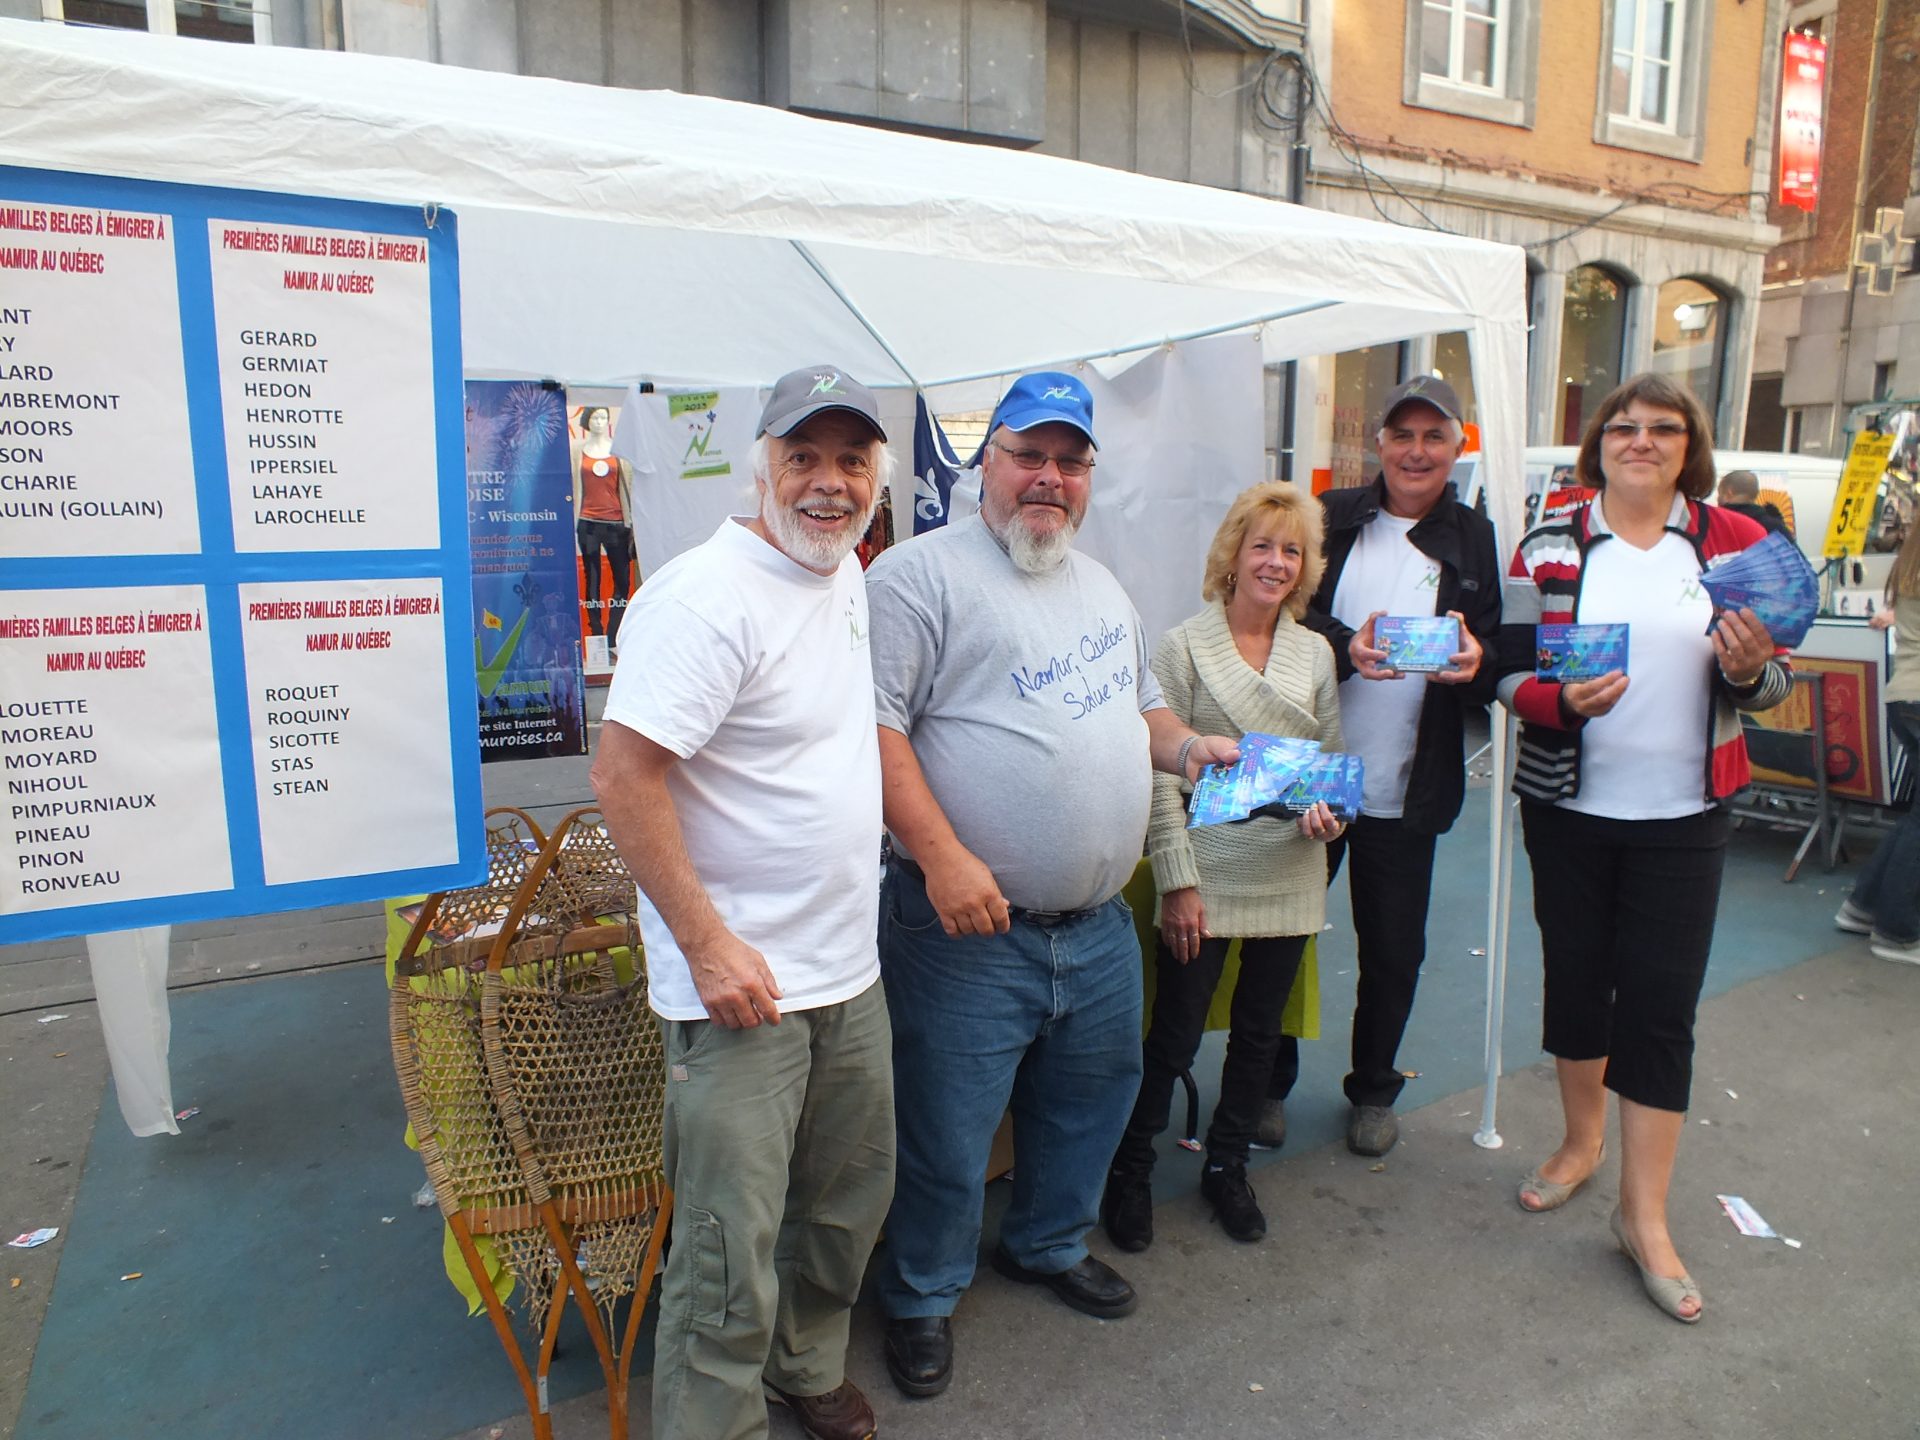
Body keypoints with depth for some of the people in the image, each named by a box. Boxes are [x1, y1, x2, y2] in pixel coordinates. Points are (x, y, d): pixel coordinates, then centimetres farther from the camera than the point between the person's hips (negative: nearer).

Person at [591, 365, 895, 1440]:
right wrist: (709, 943, -22)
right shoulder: (708, 595, -20)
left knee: (850, 1197, 24)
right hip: (742, 985, -9)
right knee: (734, 1252, 2)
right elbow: (625, 773, -22)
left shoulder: (846, 572, 8)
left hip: (850, 971, 9)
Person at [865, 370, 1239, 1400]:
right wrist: (942, 856, -25)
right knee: (947, 1137, 6)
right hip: (972, 929, -7)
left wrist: (1185, 745, 6)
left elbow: (1137, 704, 27)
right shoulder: (923, 572, -10)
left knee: (1092, 1097, 23)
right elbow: (875, 725, -18)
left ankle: (1048, 1245, 49)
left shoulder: (1102, 587, 15)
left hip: (1099, 925, 8)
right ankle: (922, 1298, 32)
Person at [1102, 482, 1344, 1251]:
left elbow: (1330, 756, 15)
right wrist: (1177, 880, -12)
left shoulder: (1315, 653, 8)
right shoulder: (1182, 647, -5)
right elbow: (1158, 770, -8)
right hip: (1207, 875, -4)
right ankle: (1130, 1171, 22)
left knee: (1259, 1030, 16)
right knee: (1175, 1034, 2)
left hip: (1289, 873, 5)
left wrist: (1326, 810, -7)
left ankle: (1226, 1166, 34)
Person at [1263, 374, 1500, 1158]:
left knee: (1394, 952, 11)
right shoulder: (1331, 518, 2)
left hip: (1406, 790, 1)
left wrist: (1474, 660, -19)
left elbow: (1496, 649, 5)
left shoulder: (1473, 540, 5)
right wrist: (1346, 647, -24)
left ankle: (1373, 1090, 34)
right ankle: (1270, 1082, 29)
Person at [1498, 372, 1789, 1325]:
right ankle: (1582, 1139, 37)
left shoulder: (1735, 542, 2)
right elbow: (1511, 675, -2)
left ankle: (1643, 1214, 13)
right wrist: (1565, 701, -22)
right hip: (1567, 807, 1)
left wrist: (1749, 670, -17)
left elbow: (1771, 681, 5)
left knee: (1661, 1005, 0)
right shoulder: (1549, 547, 1)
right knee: (1574, 977, 12)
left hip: (1682, 816, 0)